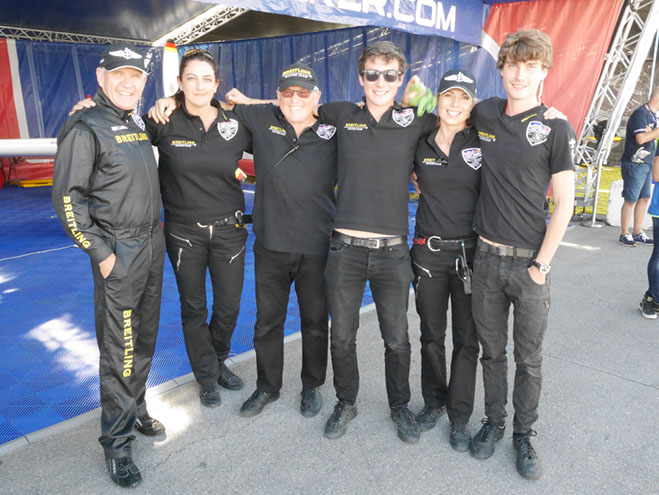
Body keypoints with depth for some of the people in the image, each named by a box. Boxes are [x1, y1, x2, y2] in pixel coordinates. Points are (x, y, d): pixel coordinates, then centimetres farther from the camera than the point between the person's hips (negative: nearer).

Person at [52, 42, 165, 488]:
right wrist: (100, 252, -15)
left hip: (153, 244, 8)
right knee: (119, 349, 0)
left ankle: (136, 411, 35)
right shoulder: (86, 128, -10)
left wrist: (156, 235, 14)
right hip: (119, 252, -7)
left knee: (144, 340, 17)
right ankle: (117, 443, 14)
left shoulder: (138, 123, 13)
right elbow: (66, 197, -14)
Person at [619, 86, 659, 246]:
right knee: (631, 200, -3)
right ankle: (624, 234, 7)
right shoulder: (640, 113, -14)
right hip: (635, 164, -9)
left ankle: (637, 233, 19)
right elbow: (641, 138, -25)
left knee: (644, 198, 11)